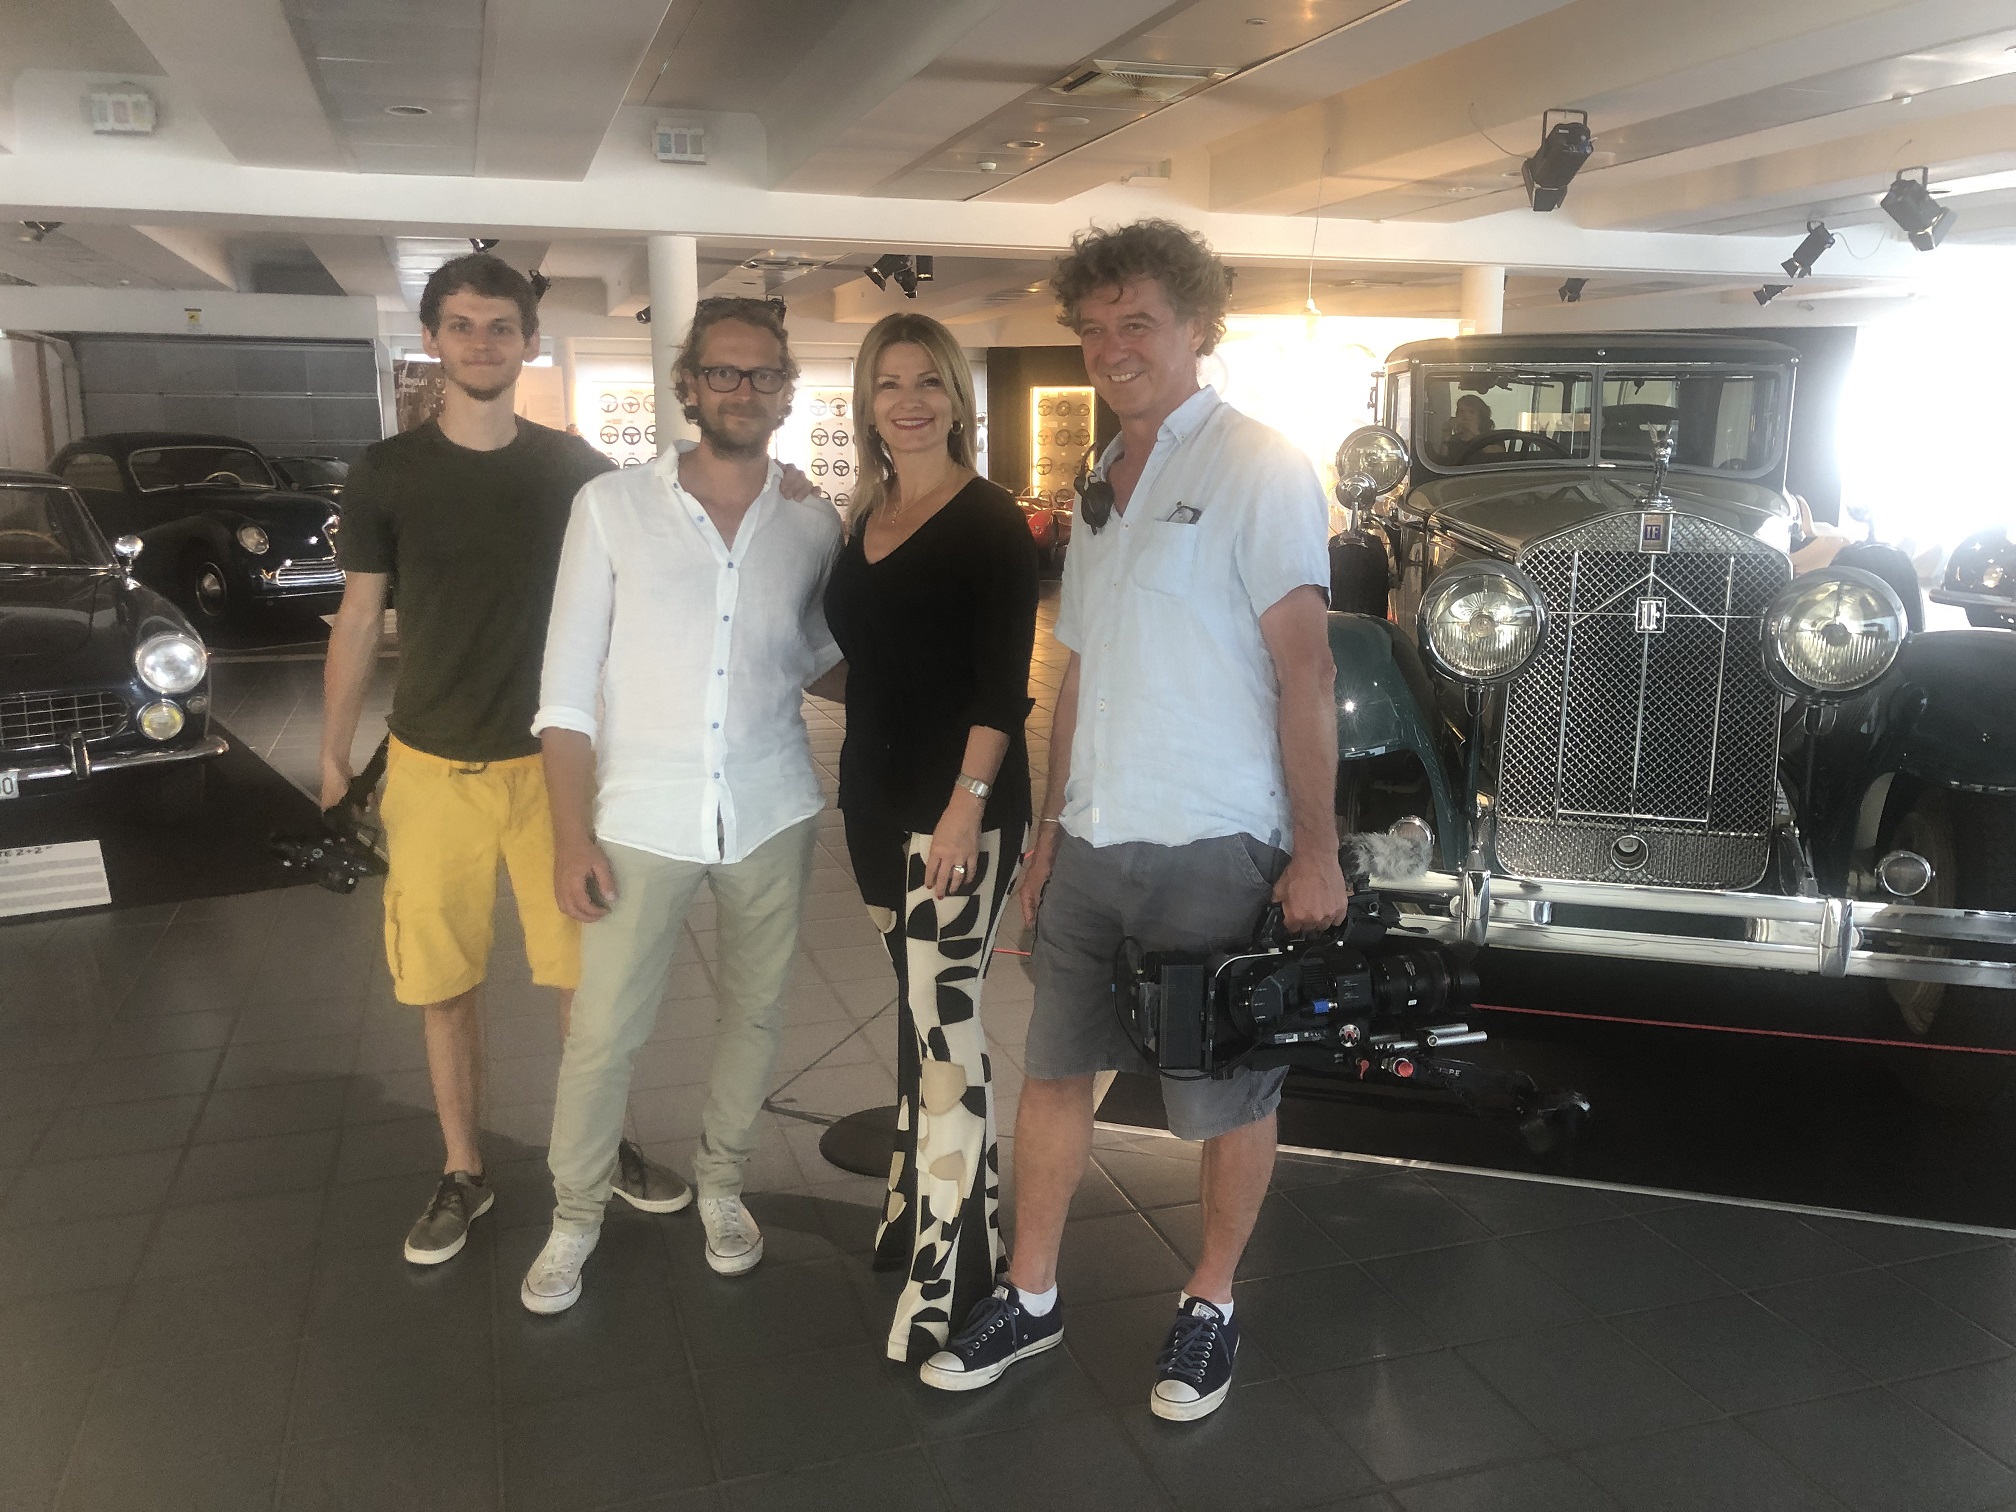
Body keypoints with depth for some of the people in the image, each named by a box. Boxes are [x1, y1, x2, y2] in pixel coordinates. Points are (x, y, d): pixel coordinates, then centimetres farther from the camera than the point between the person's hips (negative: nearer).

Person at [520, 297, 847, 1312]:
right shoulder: (612, 507, -3)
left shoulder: (813, 529, 2)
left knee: (755, 1014, 13)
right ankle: (574, 1220, 27)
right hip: (641, 819, -2)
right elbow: (568, 688, -3)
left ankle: (720, 1185, 36)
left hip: (770, 814, 2)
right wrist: (572, 835, -7)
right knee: (602, 1033, 4)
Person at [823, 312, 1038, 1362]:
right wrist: (858, 796, 15)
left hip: (959, 806, -7)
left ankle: (950, 1276, -1)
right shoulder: (865, 520, 14)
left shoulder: (987, 522, -8)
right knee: (916, 1005, 15)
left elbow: (1004, 681, -14)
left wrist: (968, 801, -24)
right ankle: (919, 1202, 29)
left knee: (945, 1019, -8)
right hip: (880, 799, 7)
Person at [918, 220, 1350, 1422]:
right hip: (1094, 839, 7)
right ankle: (1031, 1299, 30)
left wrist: (1315, 852, -16)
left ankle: (1211, 1308, 30)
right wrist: (1051, 825, 15)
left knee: (1231, 1096, 9)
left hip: (1213, 848, -7)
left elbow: (1306, 665, -13)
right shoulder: (1104, 485, 15)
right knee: (1055, 1068, 13)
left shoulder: (1254, 465, -8)